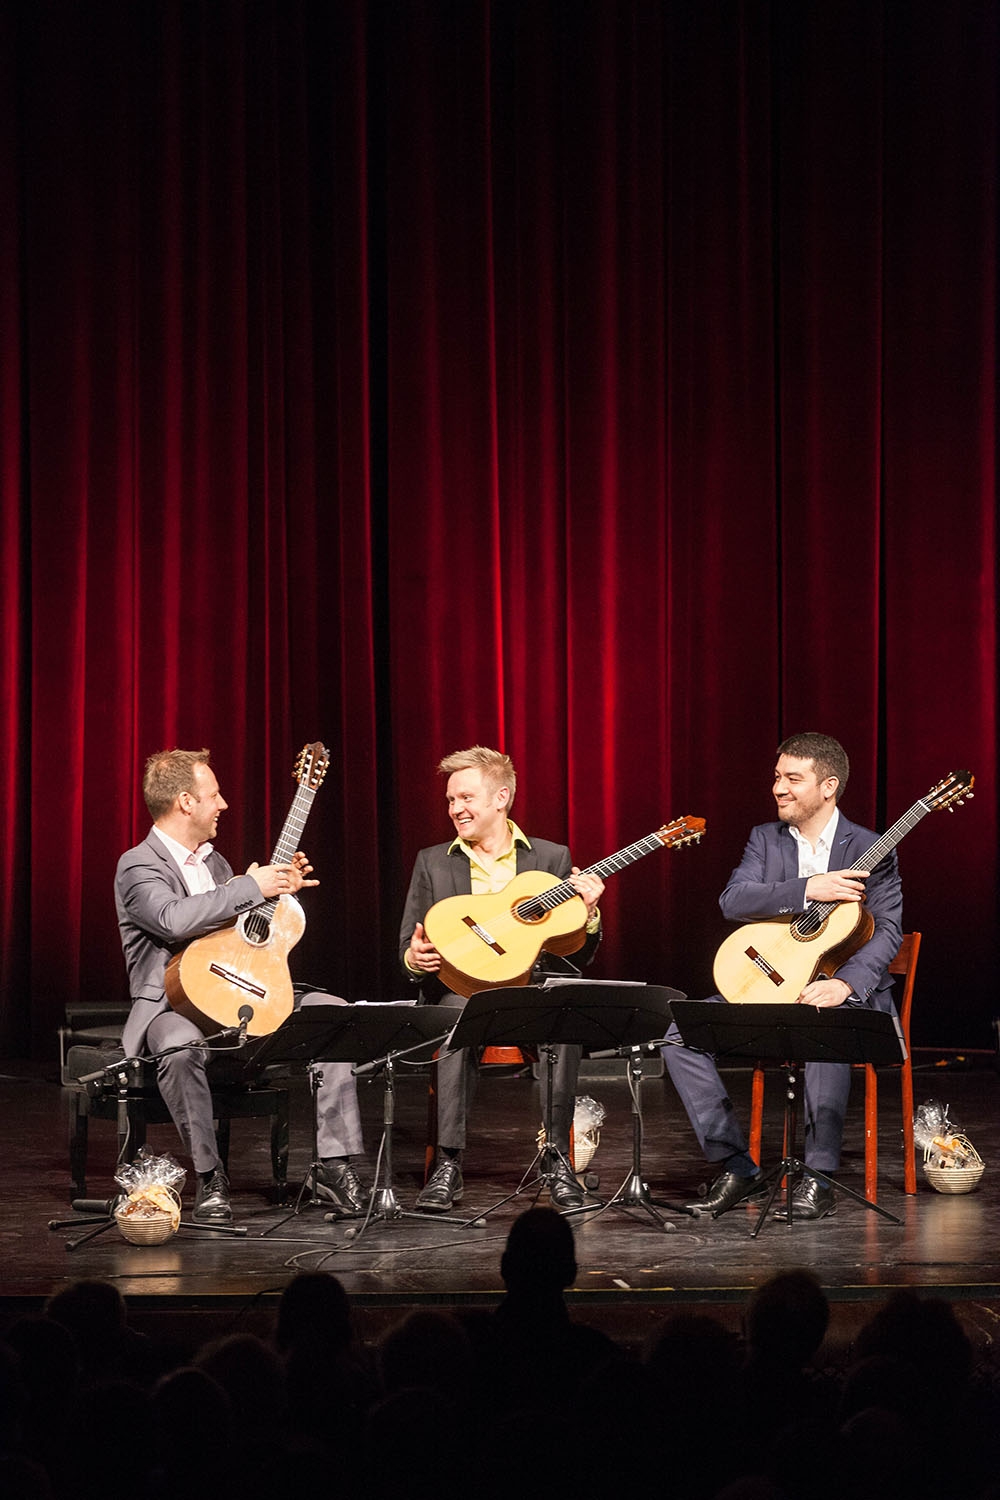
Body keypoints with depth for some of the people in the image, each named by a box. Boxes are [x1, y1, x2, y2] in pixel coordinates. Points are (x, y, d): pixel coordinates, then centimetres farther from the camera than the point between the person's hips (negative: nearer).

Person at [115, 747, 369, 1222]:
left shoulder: (212, 859, 19)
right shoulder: (138, 866, -9)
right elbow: (174, 918, -29)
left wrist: (283, 888, 13)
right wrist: (253, 886, -23)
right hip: (176, 1003, -7)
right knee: (181, 1047, -41)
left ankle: (334, 1162, -14)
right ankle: (209, 1176, -23)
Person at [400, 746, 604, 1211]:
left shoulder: (552, 858, 10)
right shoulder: (433, 863, 12)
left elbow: (578, 955, 9)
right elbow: (407, 948, 12)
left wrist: (588, 914, -12)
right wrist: (414, 959, -12)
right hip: (459, 987, 0)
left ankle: (558, 1157, -27)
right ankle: (448, 1164, -35)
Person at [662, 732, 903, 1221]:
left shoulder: (870, 850, -1)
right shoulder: (765, 839, 9)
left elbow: (887, 930, -11)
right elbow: (733, 900, -9)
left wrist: (844, 984, -29)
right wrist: (808, 890, -23)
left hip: (848, 992, -4)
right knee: (681, 1034, -19)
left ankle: (819, 1179, -30)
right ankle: (736, 1167, -10)